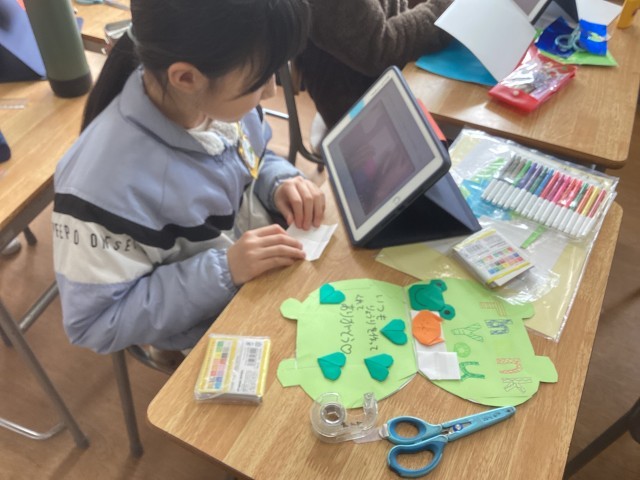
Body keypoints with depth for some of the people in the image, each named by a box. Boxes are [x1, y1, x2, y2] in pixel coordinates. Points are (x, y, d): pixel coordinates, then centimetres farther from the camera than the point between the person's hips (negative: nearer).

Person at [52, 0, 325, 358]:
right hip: (214, 331, -5)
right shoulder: (107, 184, -35)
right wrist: (222, 271, -32)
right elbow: (95, 324, -23)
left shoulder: (219, 95, -16)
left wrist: (281, 182, -17)